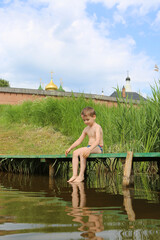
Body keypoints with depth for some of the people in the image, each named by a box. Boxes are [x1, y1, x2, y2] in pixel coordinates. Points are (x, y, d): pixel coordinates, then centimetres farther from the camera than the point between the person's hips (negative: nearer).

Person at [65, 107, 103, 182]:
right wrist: (70, 148, 7)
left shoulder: (97, 127, -12)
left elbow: (97, 141, -27)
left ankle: (81, 175, -25)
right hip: (90, 147, 8)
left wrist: (89, 150, -41)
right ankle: (75, 175, -19)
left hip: (98, 148, -8)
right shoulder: (86, 129, 14)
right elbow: (79, 141, 17)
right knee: (75, 153, -13)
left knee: (82, 152, -30)